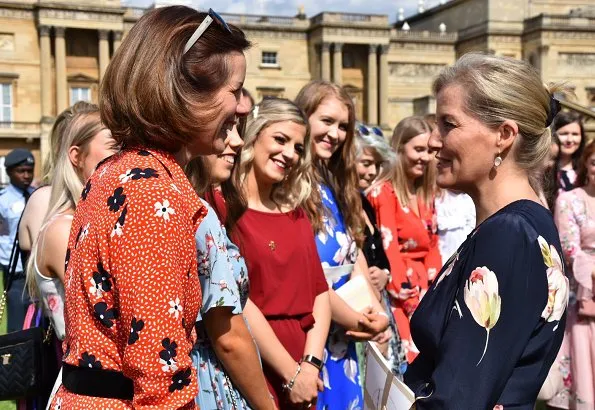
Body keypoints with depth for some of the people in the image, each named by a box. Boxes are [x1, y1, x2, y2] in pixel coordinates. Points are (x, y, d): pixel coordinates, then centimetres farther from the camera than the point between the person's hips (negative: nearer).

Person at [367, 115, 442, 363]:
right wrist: (413, 305, -17)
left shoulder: (427, 196, 14)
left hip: (425, 289, 7)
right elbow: (389, 251, -13)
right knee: (415, 358, -17)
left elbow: (433, 247, 12)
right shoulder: (383, 193, -7)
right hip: (396, 292, -7)